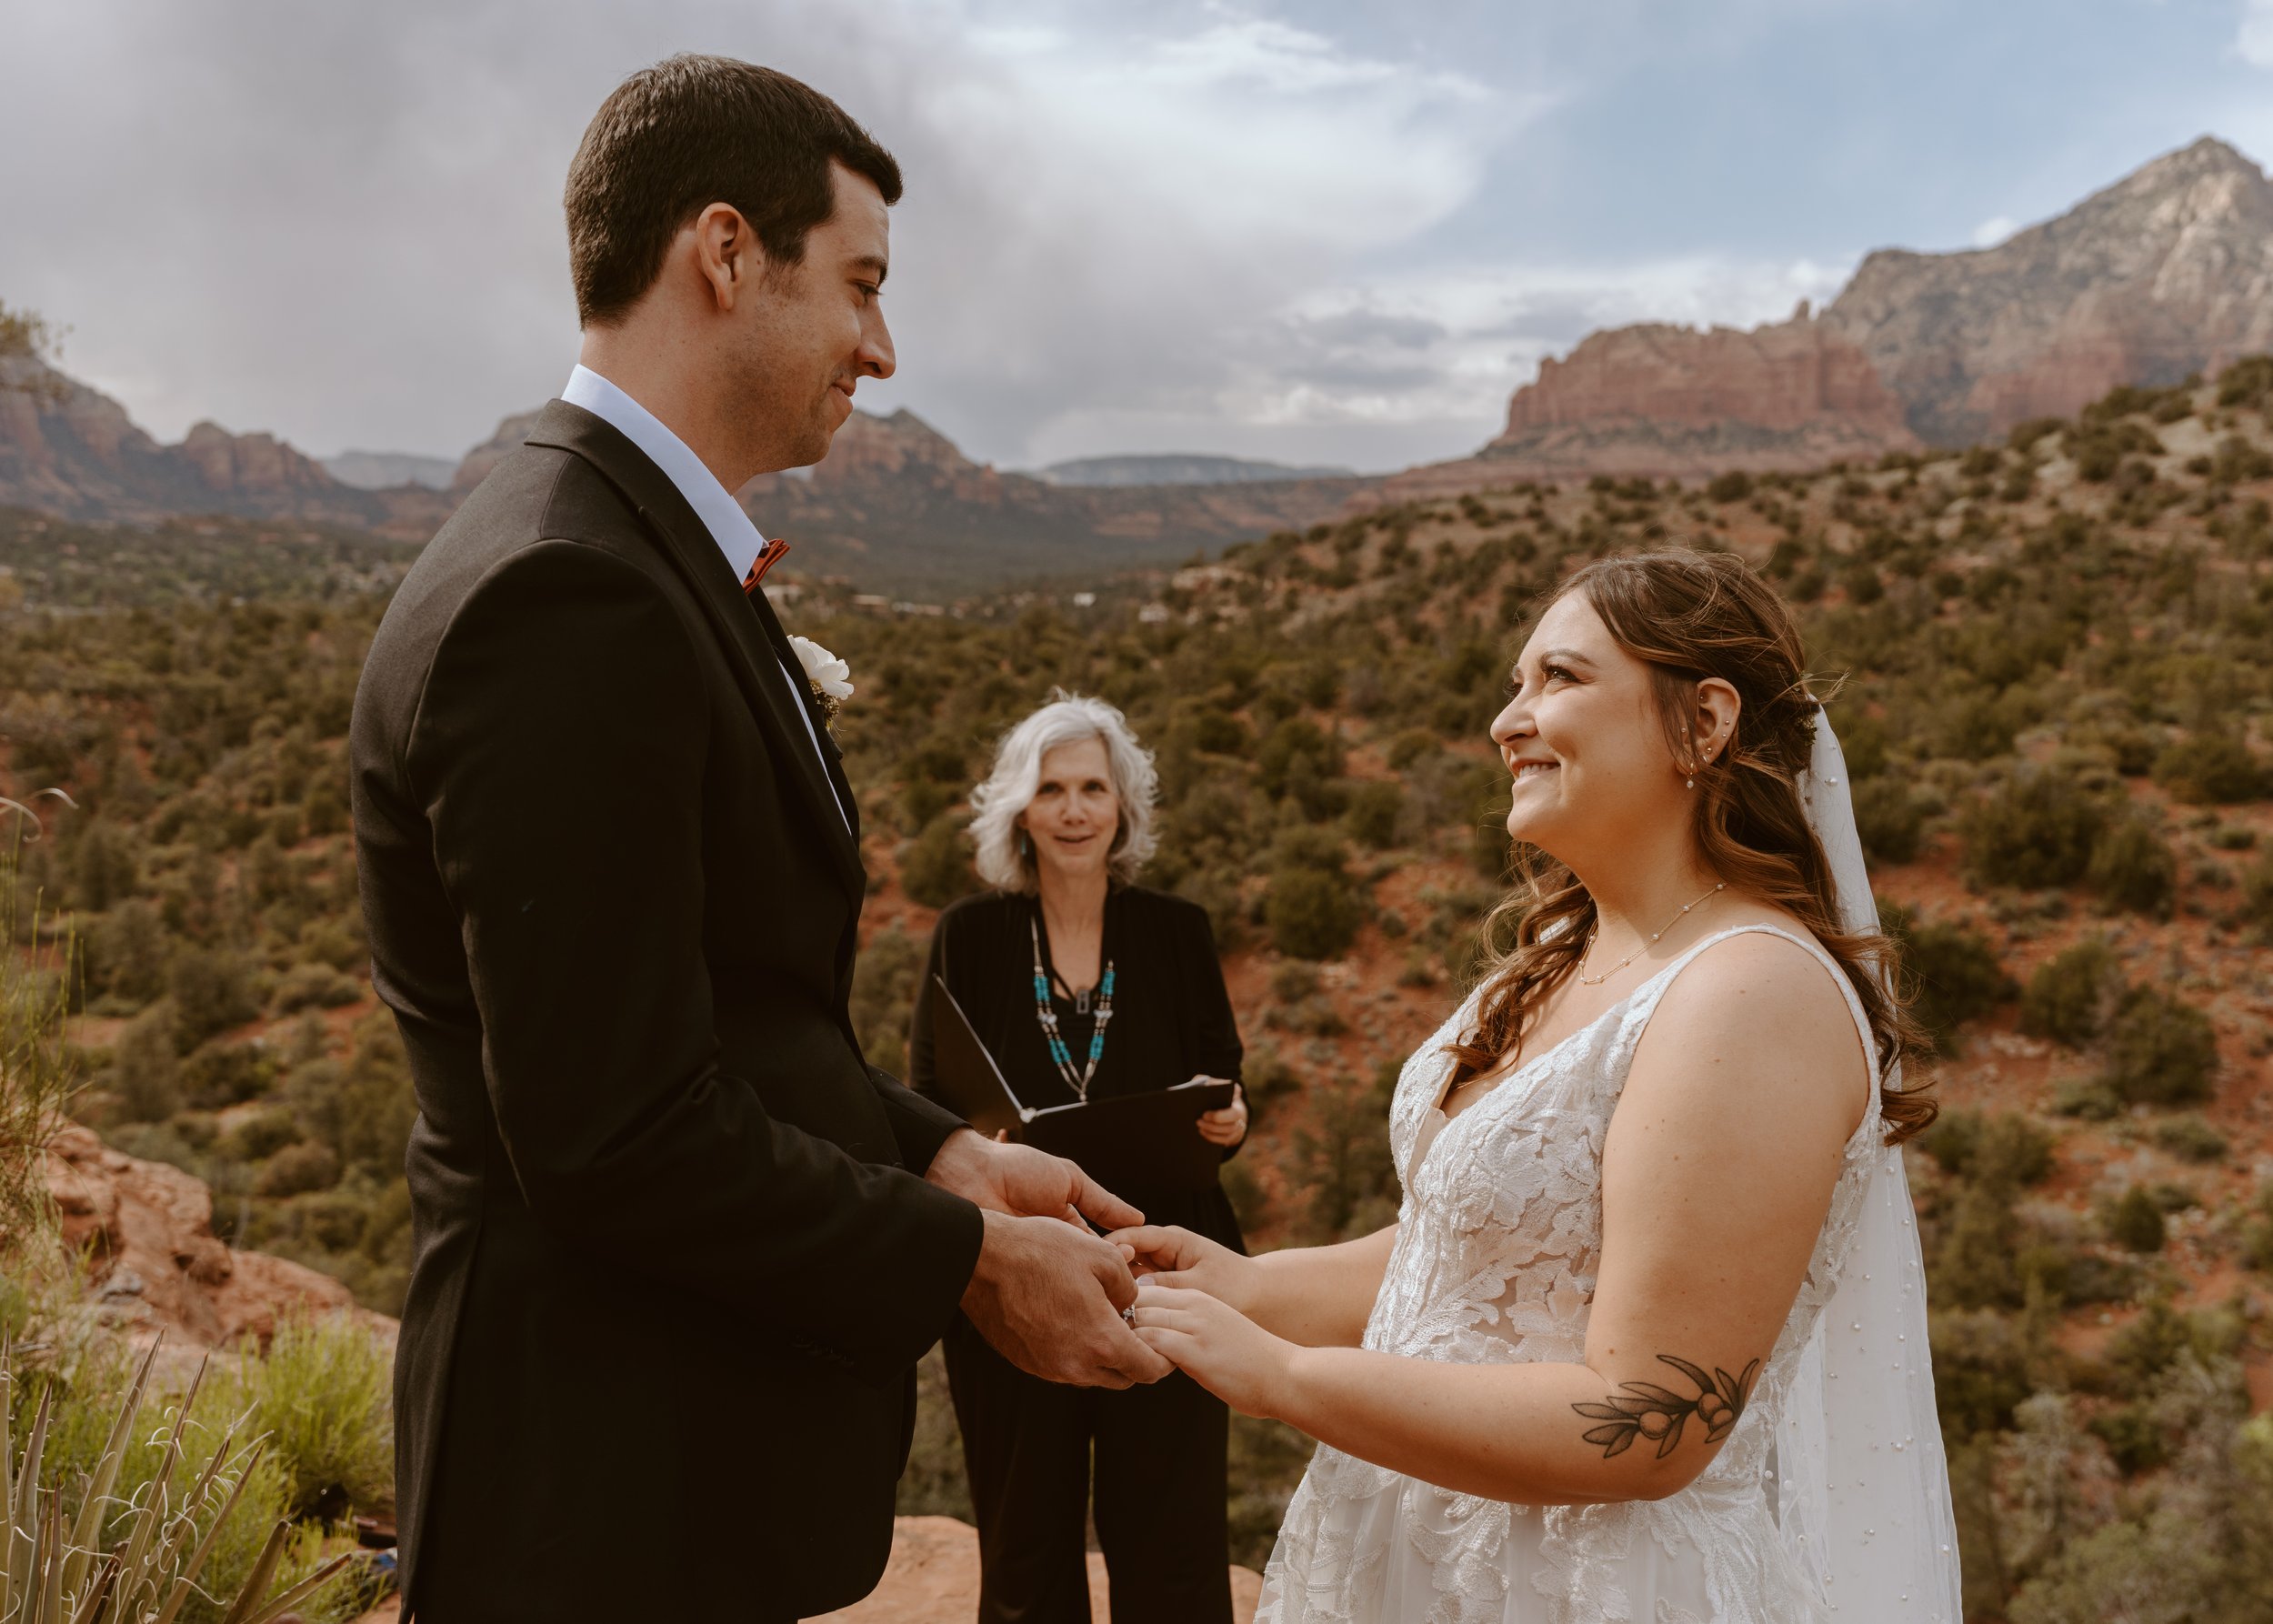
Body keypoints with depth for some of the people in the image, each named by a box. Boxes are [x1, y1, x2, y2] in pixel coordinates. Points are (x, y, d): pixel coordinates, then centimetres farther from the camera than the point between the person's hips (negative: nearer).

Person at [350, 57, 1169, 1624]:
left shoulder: (641, 558, 9)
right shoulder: (568, 603, -24)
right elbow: (622, 1134, -26)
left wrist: (939, 1152, 4)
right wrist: (970, 1262, -15)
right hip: (622, 1488, -9)